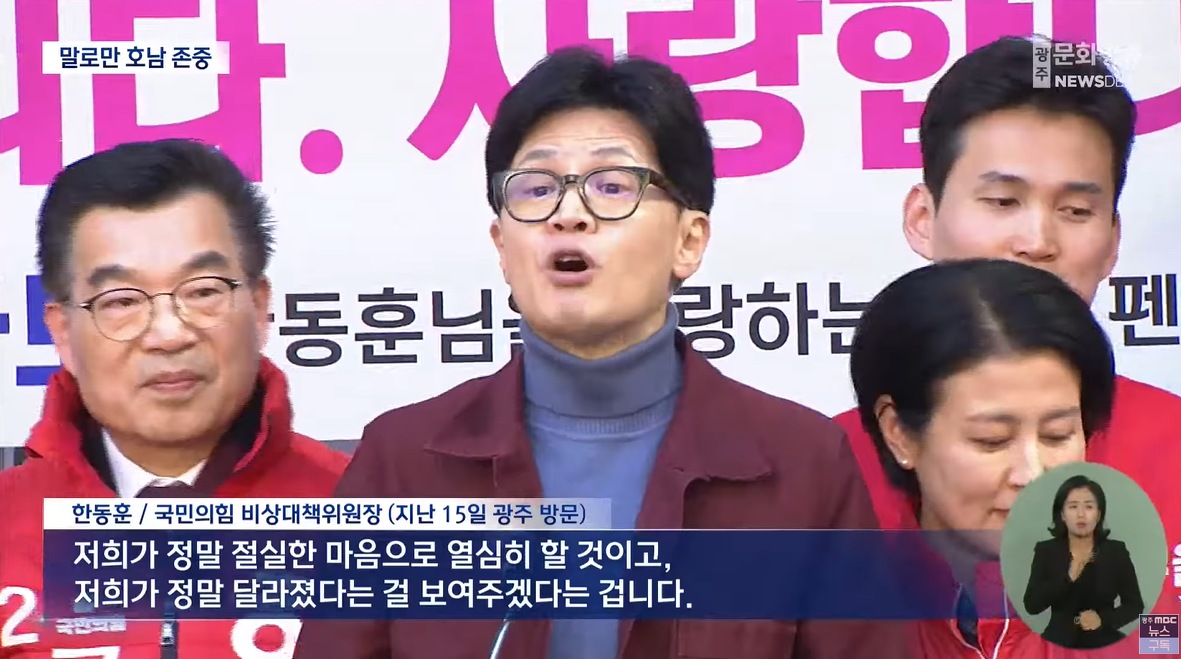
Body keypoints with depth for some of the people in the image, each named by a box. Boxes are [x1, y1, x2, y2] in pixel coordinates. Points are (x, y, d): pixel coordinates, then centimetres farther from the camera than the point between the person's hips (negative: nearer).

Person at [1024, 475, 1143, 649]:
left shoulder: (1116, 551, 2)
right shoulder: (1045, 551, 1)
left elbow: (1135, 605, 4)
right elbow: (1031, 605, -8)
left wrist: (1103, 618, -14)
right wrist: (1068, 577, -19)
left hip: (1104, 643, 1)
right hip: (1059, 643, -1)